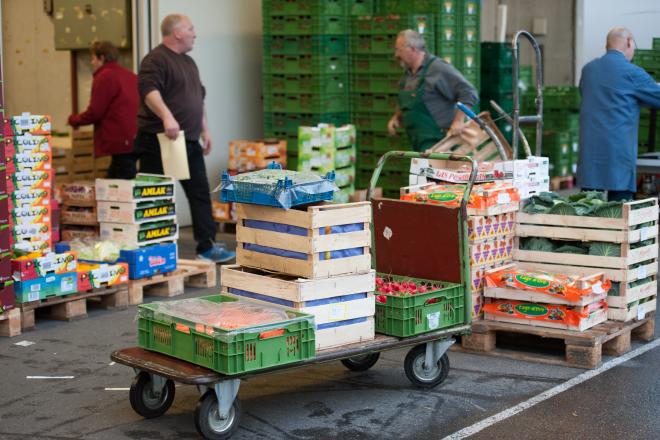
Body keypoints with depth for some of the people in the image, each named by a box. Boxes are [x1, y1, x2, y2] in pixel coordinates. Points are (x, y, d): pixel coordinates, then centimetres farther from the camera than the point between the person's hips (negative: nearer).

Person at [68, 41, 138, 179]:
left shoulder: (104, 77, -8)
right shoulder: (130, 75, 17)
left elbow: (94, 113, -10)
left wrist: (73, 120, 8)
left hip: (121, 142, -9)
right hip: (134, 140, 9)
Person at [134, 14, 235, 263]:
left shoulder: (188, 62, 19)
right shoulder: (156, 60, -11)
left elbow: (199, 98, 27)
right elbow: (149, 90, -27)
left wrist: (205, 130, 22)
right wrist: (167, 117, -40)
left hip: (189, 142, 9)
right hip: (159, 140, -9)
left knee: (200, 194, 6)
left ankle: (207, 247, 10)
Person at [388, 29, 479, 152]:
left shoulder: (438, 68, -10)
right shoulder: (408, 74, 15)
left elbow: (469, 93, -14)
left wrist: (458, 121, -20)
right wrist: (396, 117, 14)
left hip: (438, 141, -8)